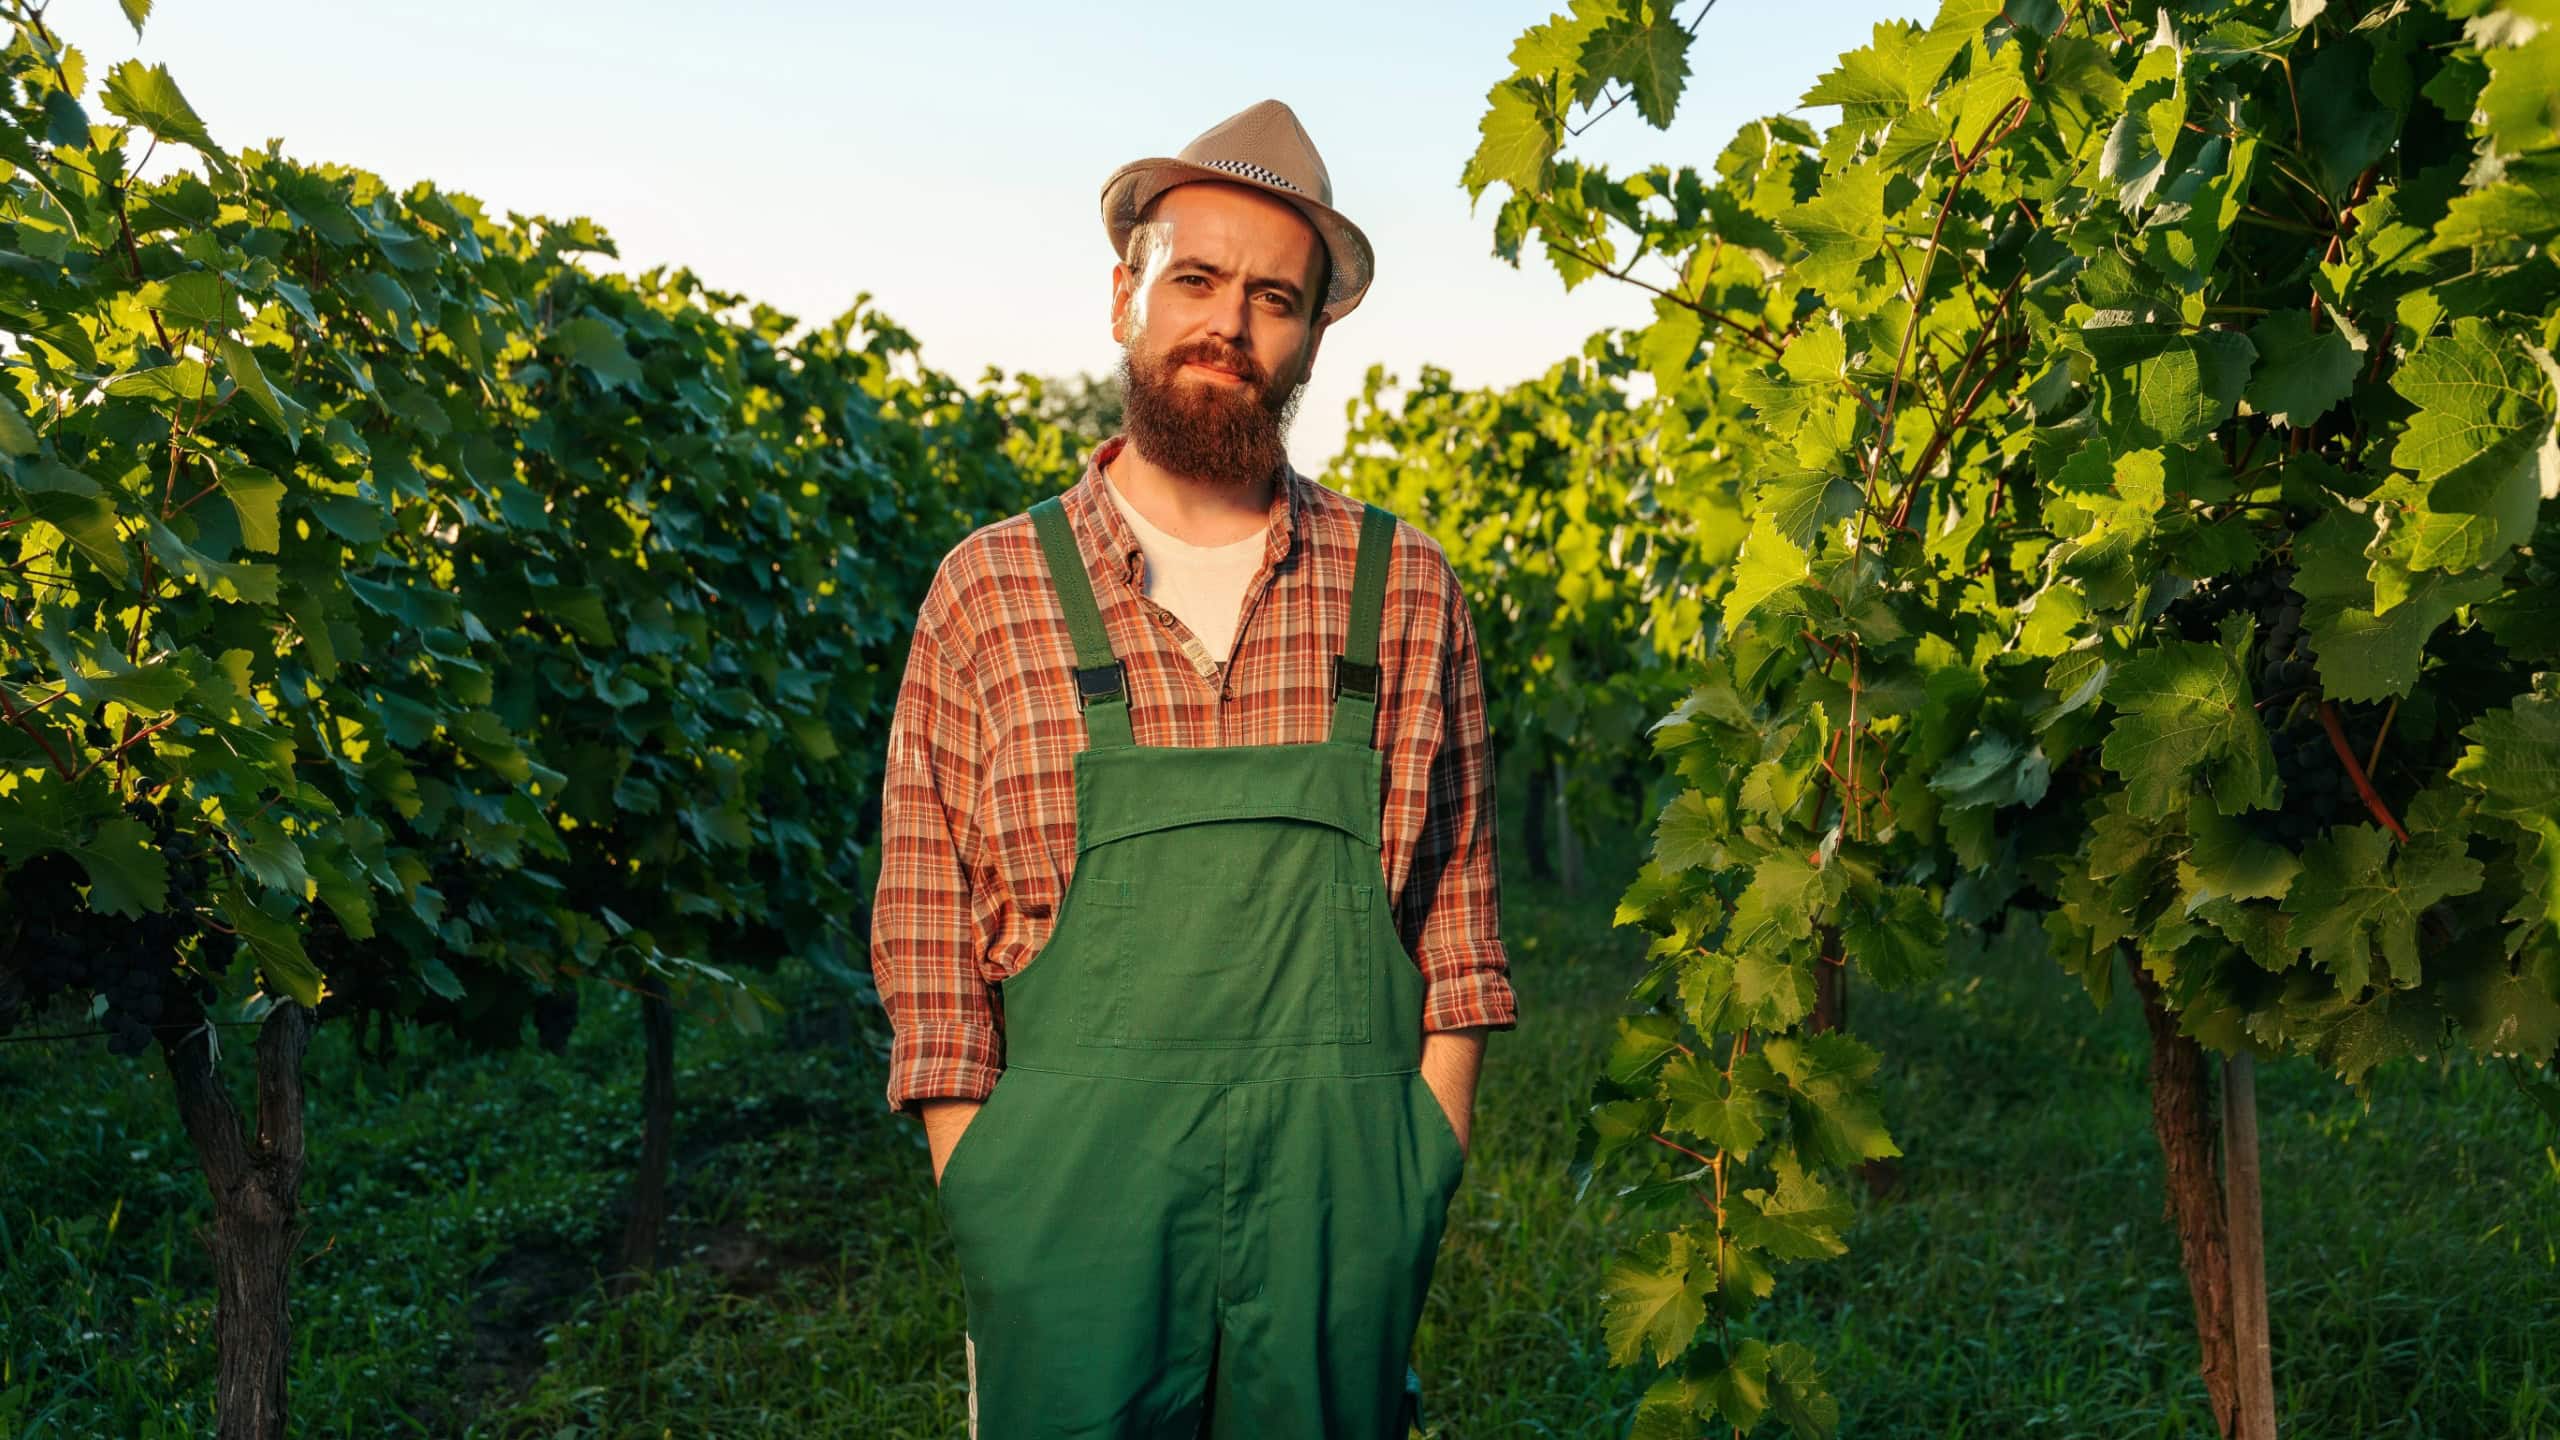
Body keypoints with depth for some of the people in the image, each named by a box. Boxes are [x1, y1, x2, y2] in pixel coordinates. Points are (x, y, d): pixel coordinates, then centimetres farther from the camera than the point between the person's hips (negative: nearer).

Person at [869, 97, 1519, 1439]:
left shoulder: (1405, 590, 4)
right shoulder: (989, 588, 1)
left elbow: (1454, 906, 7)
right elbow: (930, 928, 2)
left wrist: (1424, 1183, 1)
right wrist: (985, 1208, -3)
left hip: (1344, 1188, 1)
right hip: (1076, 1185, -1)